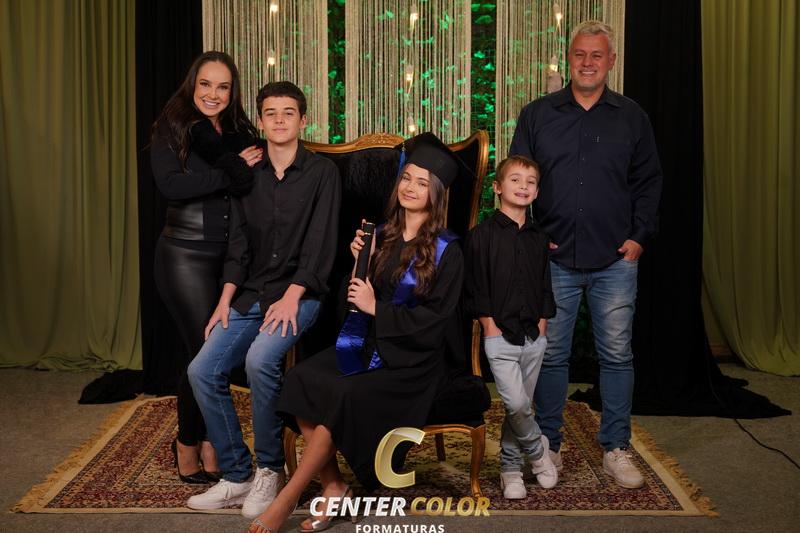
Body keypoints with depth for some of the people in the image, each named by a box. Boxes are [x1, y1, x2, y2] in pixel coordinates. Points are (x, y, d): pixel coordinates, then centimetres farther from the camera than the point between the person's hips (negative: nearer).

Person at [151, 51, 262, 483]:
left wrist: (249, 168, -19)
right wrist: (233, 171, -15)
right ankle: (188, 442, 17)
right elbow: (170, 184, -18)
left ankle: (206, 438, 21)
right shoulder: (172, 129, -4)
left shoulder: (240, 133, 10)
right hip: (186, 254, -5)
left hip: (231, 254, 5)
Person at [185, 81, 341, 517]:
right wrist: (226, 299, -1)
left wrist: (292, 297, -18)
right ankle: (237, 476, 1)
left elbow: (320, 245, -8)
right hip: (250, 296, 5)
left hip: (299, 294, -5)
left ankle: (269, 469, -10)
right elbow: (238, 244, 11)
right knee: (203, 370, -12)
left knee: (259, 360, -31)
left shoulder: (322, 172, -1)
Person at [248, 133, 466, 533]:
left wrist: (376, 308, -14)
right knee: (301, 379, -22)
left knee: (342, 395, -29)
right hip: (367, 346, 5)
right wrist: (358, 262, -2)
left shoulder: (446, 252, -4)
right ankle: (332, 488, -15)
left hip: (411, 360, -5)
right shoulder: (383, 237, 10)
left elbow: (434, 319, -10)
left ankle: (287, 500, -16)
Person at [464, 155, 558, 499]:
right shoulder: (483, 234, -5)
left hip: (533, 338, 5)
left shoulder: (538, 238, 11)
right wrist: (491, 328, -10)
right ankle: (537, 448, 13)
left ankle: (510, 468, 24)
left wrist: (541, 327, 7)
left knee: (520, 407, 9)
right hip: (500, 336, -5)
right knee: (516, 404, -15)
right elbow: (475, 287, -7)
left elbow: (544, 287, 16)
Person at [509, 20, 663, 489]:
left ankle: (616, 450, 17)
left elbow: (649, 182, 11)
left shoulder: (632, 117, 9)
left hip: (615, 261, 1)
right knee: (550, 355, 5)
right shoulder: (538, 115, 7)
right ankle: (549, 446, 19)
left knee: (617, 356, 4)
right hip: (554, 259, 0)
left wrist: (640, 236, 1)